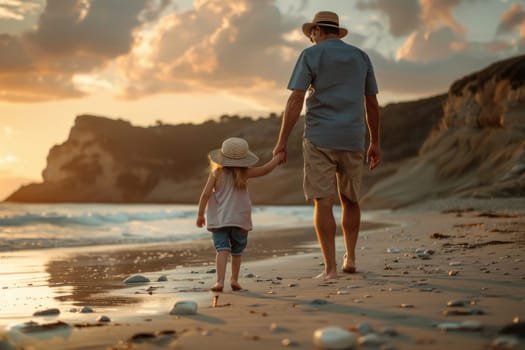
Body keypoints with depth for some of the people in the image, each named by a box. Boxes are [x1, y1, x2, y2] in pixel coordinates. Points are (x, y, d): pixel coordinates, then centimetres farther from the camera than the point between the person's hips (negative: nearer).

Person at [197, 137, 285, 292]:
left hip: (219, 220, -1)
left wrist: (200, 214, 4)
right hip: (240, 220, 1)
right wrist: (277, 158, 24)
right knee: (237, 252, 16)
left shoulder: (216, 173, -3)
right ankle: (234, 280, 16)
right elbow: (266, 169, 8)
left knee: (222, 250, -7)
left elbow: (205, 194, -6)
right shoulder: (244, 173, -2)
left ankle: (220, 281, -20)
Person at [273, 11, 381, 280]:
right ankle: (350, 257, 15)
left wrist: (282, 141, -9)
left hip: (319, 138, -4)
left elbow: (295, 100, -9)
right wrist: (375, 143, 20)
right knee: (350, 200, 20)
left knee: (323, 202, -4)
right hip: (352, 139, 4)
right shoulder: (361, 57, 12)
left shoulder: (310, 56, -1)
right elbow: (372, 104, 13)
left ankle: (330, 268, -9)